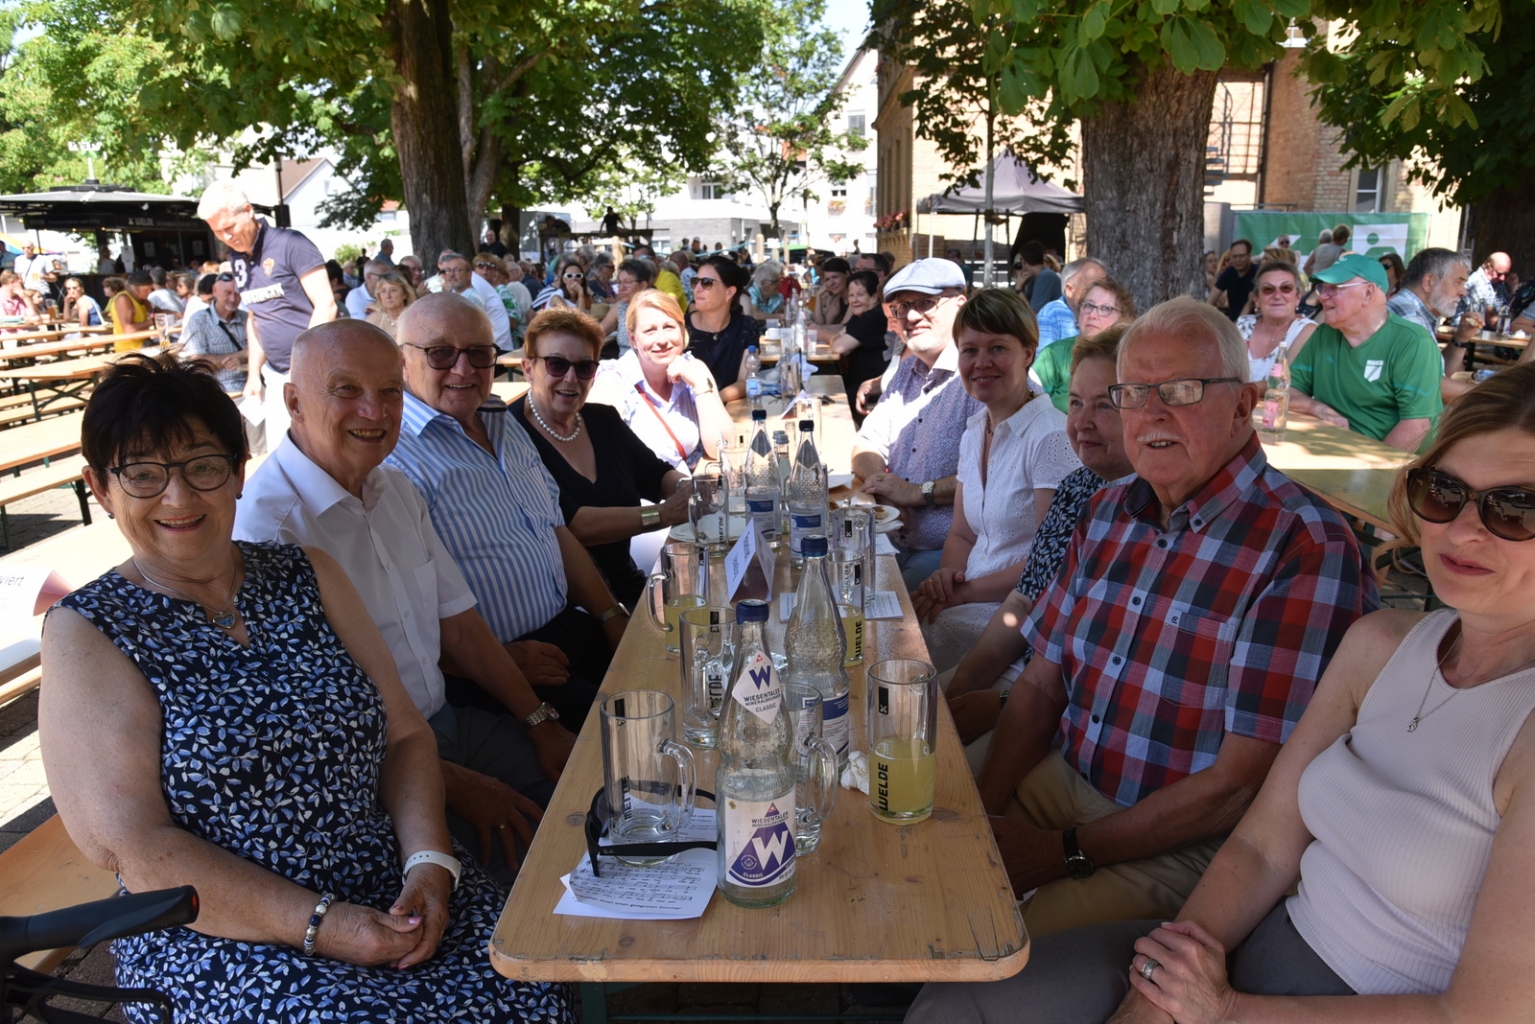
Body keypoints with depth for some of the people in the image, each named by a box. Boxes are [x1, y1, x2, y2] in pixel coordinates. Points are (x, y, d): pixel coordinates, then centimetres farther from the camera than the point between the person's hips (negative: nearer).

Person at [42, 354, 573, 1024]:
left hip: (395, 893, 4)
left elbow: (404, 736, 7)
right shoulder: (87, 631, -2)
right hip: (223, 938, -3)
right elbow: (135, 850, -9)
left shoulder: (306, 576, 9)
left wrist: (430, 864, -9)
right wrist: (320, 925, -16)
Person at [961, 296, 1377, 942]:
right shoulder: (1111, 513, 7)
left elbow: (1242, 785, -18)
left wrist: (1069, 850, -16)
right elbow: (1041, 684, 7)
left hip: (1189, 845, -6)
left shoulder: (1307, 549, -17)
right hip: (1061, 781, 7)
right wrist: (981, 816, -7)